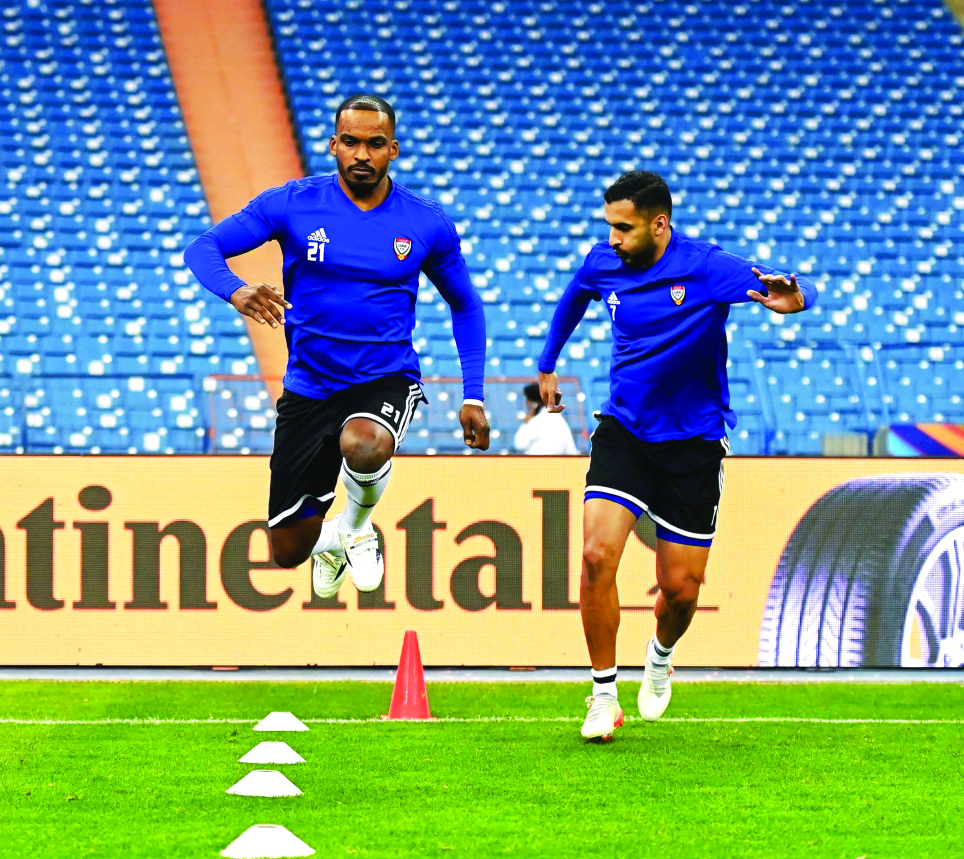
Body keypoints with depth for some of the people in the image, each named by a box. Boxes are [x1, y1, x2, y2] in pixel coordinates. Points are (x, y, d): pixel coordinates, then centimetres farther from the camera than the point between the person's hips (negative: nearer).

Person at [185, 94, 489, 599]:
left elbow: (465, 307, 11)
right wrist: (236, 292, -31)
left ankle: (357, 524, -3)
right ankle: (330, 539, 44)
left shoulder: (428, 224, -3)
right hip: (309, 384, 1)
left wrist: (472, 396, 3)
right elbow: (202, 249, -9)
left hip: (387, 379, -1)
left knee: (364, 446, -39)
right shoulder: (292, 205, -7)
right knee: (287, 552, 4)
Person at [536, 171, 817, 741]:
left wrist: (793, 299, -51)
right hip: (622, 432, 2)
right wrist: (547, 366, 30)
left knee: (681, 590, 3)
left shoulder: (707, 268, -16)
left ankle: (662, 655, 40)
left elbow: (802, 291, -27)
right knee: (598, 555, -18)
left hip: (693, 444, -2)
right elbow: (573, 300, 23)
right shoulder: (604, 264, -3)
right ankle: (604, 697, -4)